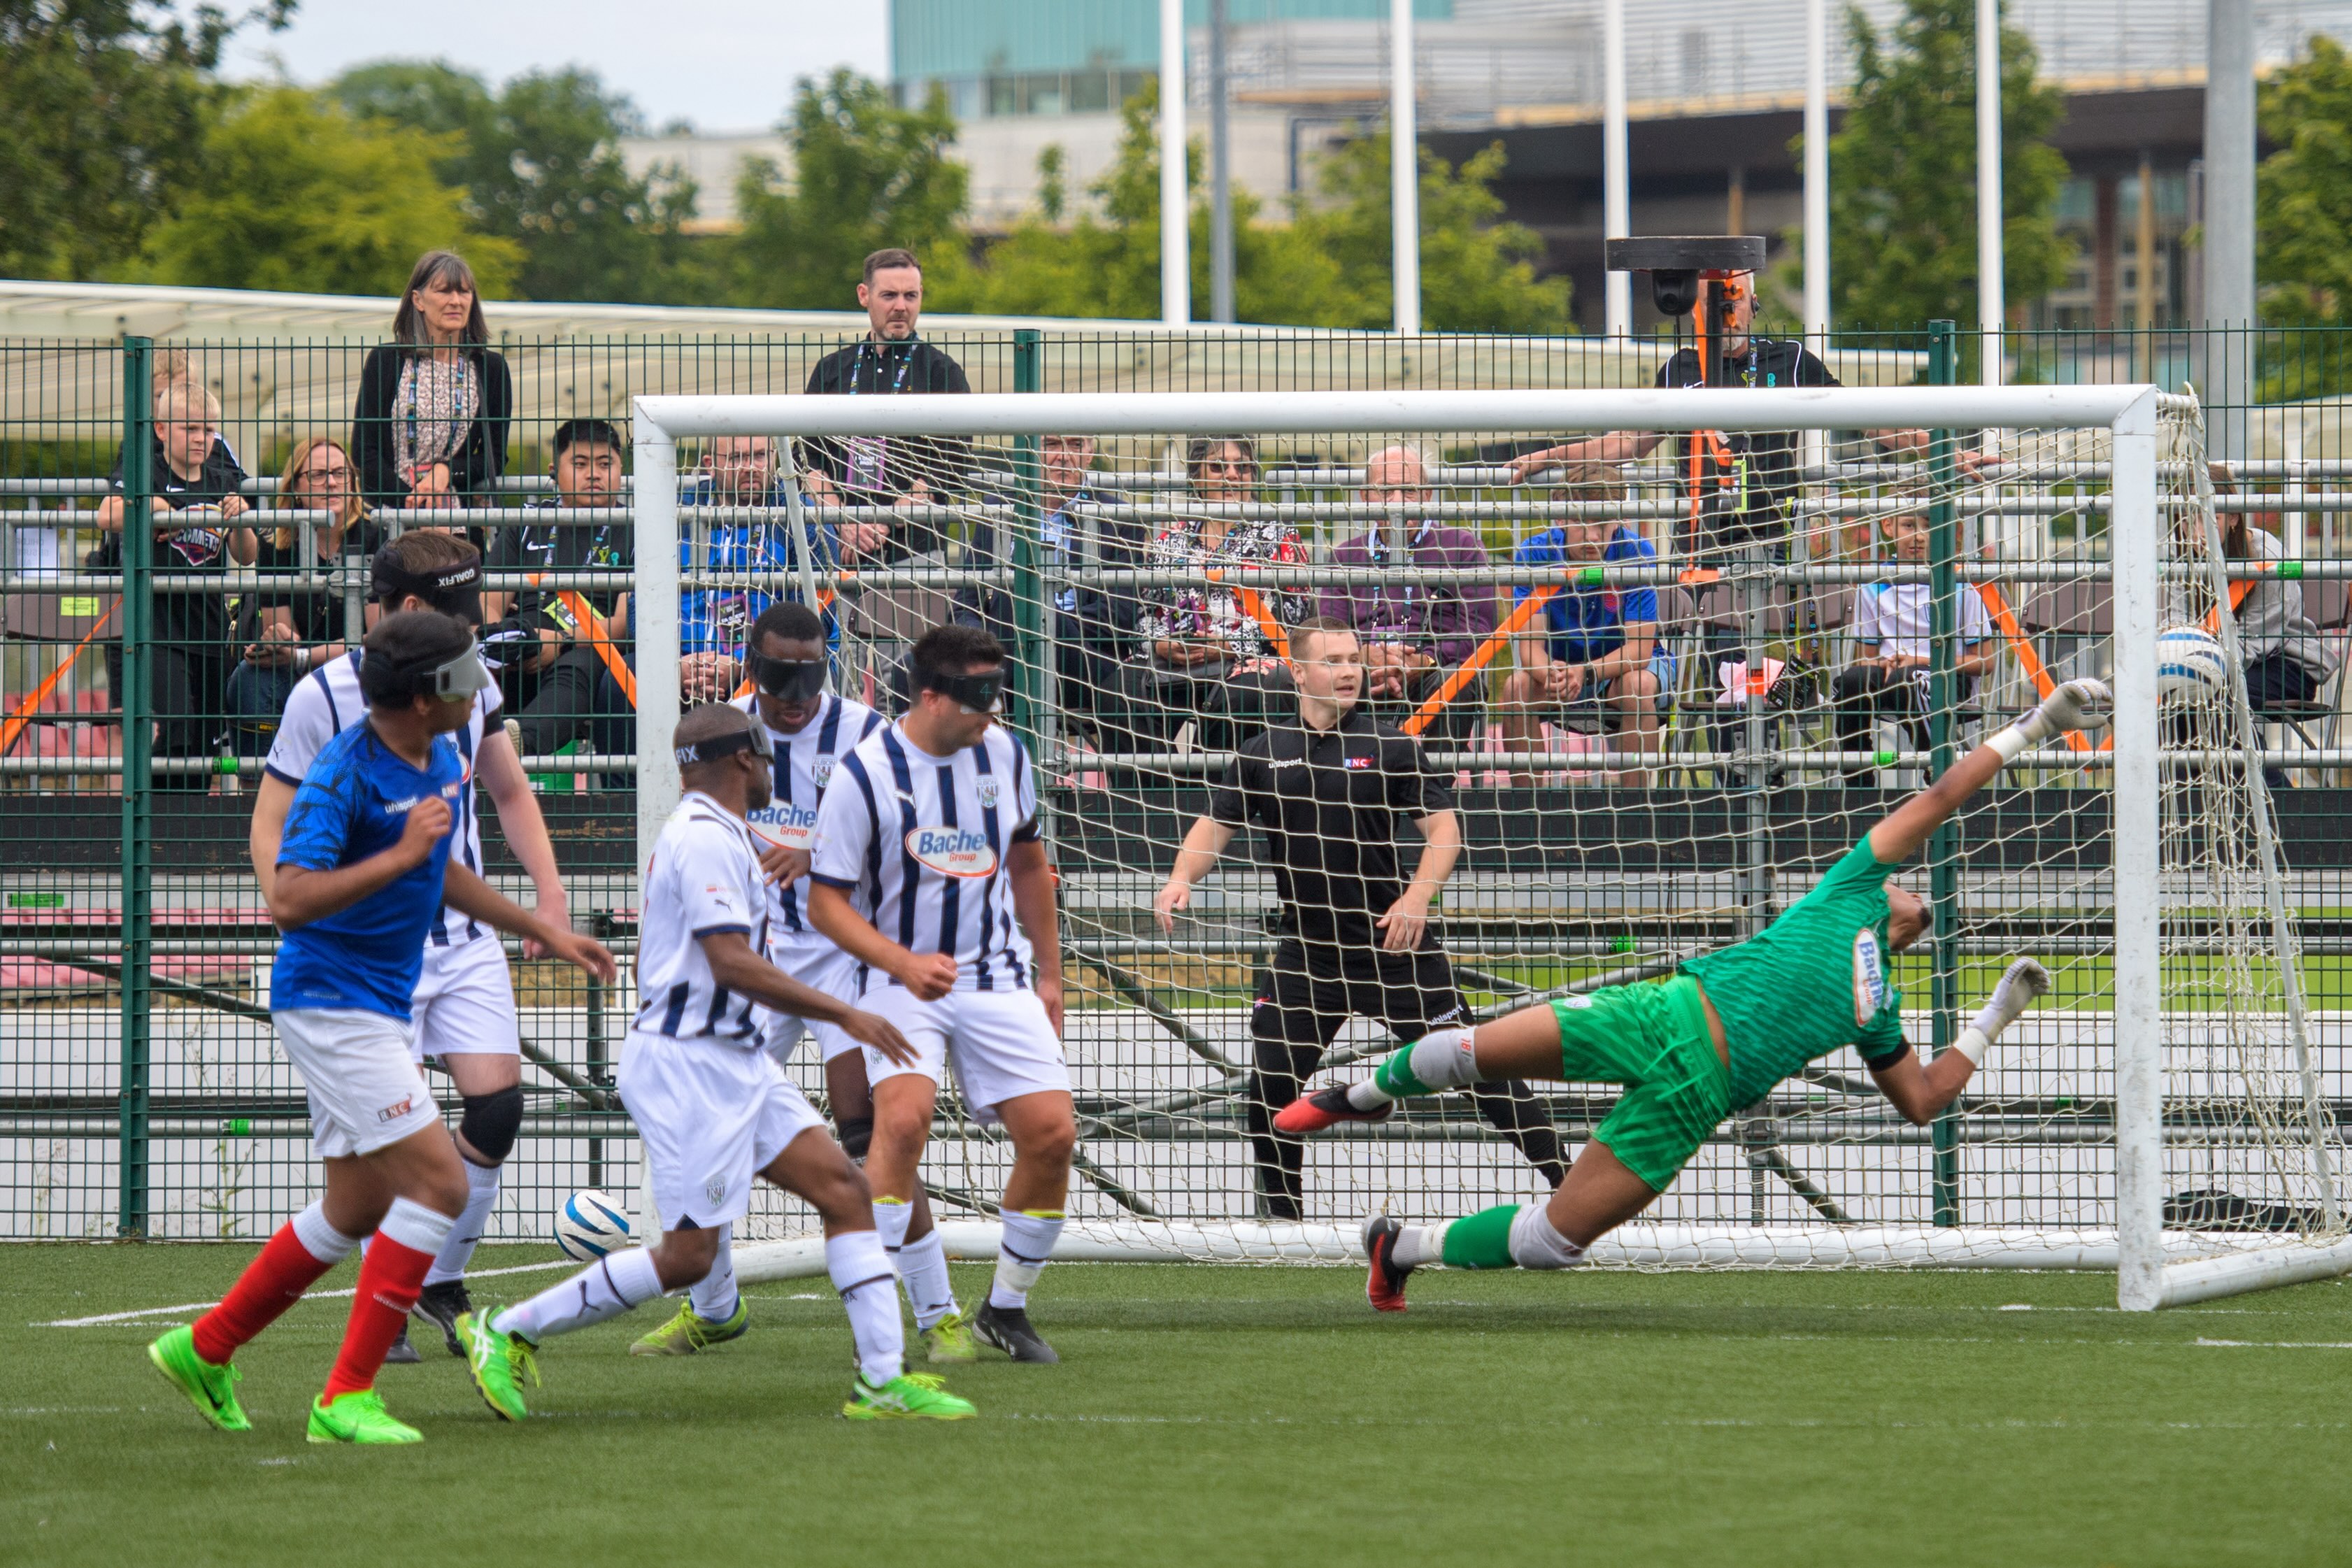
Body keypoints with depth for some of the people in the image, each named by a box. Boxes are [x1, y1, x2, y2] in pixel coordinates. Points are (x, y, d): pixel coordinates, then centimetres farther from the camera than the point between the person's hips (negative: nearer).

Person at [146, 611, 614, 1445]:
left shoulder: (442, 760, 7)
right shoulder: (344, 774, -21)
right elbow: (289, 900, -29)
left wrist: (539, 929, 25)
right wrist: (400, 855, -30)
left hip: (382, 1009, 10)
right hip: (330, 1000, -10)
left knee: (360, 1206, 16)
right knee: (439, 1182, -15)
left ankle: (205, 1346, 28)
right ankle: (347, 1397, -12)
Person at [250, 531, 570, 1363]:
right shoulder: (323, 695, -11)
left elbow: (511, 794, 20)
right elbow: (271, 827, -6)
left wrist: (549, 891, 9)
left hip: (465, 935, 5)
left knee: (498, 1106, -6)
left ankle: (441, 1282, 13)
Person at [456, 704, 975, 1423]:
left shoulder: (708, 834, 18)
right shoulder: (707, 839, -15)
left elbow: (647, 962, 26)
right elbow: (733, 964, -22)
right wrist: (843, 1014, -19)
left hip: (736, 1061, 11)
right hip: (690, 1065, -11)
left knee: (843, 1188, 0)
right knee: (687, 1257, -10)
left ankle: (882, 1379, -2)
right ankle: (508, 1333, -1)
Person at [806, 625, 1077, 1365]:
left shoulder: (1005, 754, 2)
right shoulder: (866, 772, -14)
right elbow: (826, 901, -11)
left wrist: (1049, 975, 20)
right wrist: (904, 964, -25)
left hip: (996, 978, 5)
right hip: (900, 978, -5)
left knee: (1052, 1134, -7)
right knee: (903, 1116, -28)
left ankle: (1006, 1309, 13)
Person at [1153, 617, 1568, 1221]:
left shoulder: (1391, 748, -1)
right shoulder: (1263, 754, 7)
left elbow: (1444, 827, -5)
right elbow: (1216, 826, 12)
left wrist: (1417, 897, -21)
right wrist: (1182, 878, -9)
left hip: (1392, 944, -3)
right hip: (1306, 952, 3)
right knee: (1270, 1080, -3)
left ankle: (1565, 1181, 3)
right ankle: (1282, 1212, 15)